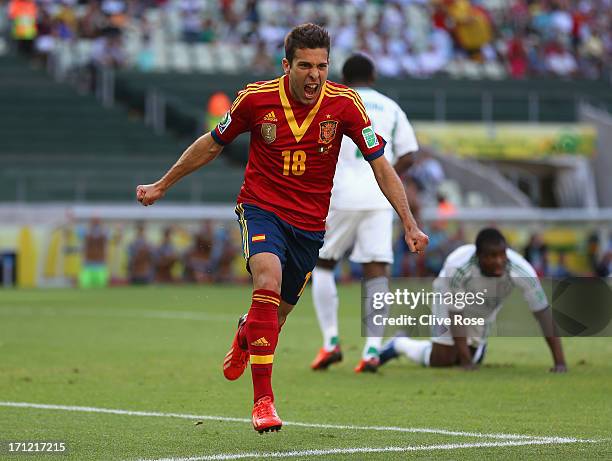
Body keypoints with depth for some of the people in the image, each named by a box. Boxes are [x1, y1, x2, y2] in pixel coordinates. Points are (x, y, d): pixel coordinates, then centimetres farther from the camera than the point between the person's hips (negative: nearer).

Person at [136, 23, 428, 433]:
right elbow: (211, 145, 5)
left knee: (277, 314, 11)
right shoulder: (257, 98, -12)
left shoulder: (344, 104, -12)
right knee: (268, 283, -29)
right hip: (261, 208, -2)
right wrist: (163, 185, 12)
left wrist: (410, 224, -11)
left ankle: (246, 336, 52)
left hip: (309, 222, 2)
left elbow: (380, 164, -5)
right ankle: (263, 400, -26)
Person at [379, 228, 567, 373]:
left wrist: (559, 362, -39)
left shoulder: (521, 271, -39)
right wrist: (466, 360, -35)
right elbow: (456, 314, -34)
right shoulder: (457, 267, -43)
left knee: (474, 357, 12)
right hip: (451, 299, -3)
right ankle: (400, 345, 24)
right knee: (441, 360, -5)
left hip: (485, 310, 3)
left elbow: (544, 314, -36)